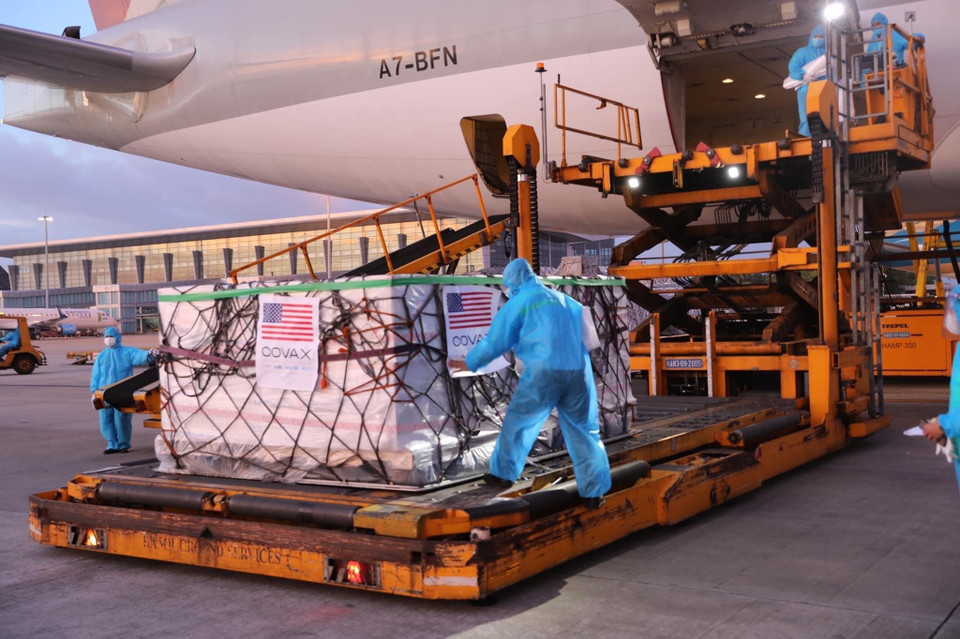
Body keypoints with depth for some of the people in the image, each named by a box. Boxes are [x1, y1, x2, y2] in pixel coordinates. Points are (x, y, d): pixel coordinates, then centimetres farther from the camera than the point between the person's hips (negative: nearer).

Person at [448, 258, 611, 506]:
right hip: (579, 371, 4)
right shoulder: (564, 299, 20)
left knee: (518, 423, 16)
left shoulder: (518, 302, 6)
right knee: (584, 430, 10)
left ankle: (503, 474, 27)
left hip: (543, 372, -4)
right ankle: (595, 491, 11)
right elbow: (588, 334, 26)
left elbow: (496, 341, 7)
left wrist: (469, 363, 21)